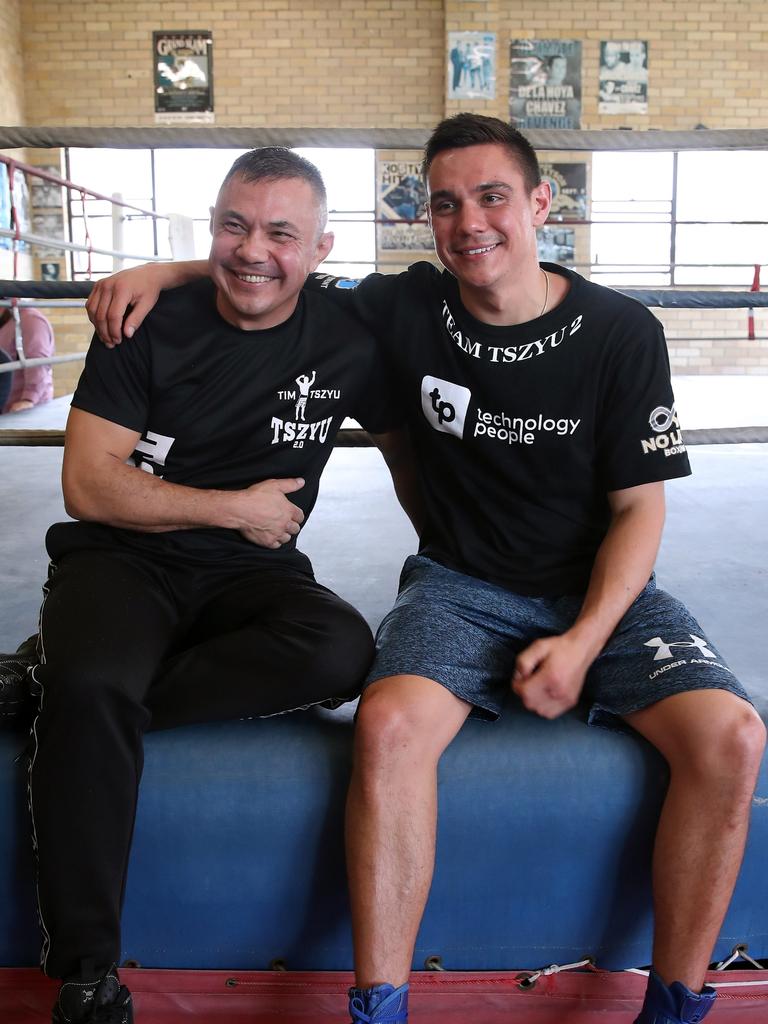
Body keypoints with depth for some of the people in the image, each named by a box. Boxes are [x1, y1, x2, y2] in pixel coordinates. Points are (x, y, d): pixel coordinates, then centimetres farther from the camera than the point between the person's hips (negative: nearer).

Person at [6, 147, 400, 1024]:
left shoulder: (344, 344, 1)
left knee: (342, 651, -30)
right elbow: (88, 487, -8)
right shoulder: (150, 326, -4)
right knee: (91, 688, -33)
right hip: (121, 558, -2)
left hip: (250, 573, 2)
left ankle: (72, 686, -20)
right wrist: (237, 508, -9)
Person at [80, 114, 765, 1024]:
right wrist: (162, 271, -2)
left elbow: (638, 509, -3)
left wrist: (583, 642, -15)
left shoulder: (621, 333, -5)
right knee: (388, 723, -31)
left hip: (603, 590, 1)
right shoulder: (409, 310, -2)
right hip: (460, 588, 0)